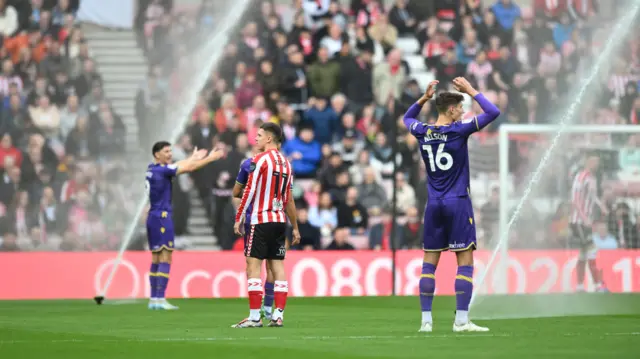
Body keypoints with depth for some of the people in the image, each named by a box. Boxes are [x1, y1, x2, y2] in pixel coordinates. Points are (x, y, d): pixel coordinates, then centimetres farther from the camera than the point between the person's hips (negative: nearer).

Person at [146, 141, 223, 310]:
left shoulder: (152, 169, 11)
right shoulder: (161, 170, -13)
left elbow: (178, 166, 28)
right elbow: (189, 168, -10)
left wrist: (193, 158, 39)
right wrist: (210, 158, -2)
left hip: (153, 218, 9)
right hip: (162, 216, -9)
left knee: (156, 259, 10)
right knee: (165, 258, -9)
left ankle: (153, 299, 10)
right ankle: (160, 299, -14)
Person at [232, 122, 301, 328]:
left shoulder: (260, 160, -8)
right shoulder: (286, 163, 14)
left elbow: (249, 191, -11)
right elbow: (288, 199, 17)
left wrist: (238, 219, -8)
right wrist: (295, 227, 20)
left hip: (261, 220, -7)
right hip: (280, 221, 7)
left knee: (253, 266, -6)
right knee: (278, 268, 6)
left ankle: (254, 317, -11)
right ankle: (278, 315, 3)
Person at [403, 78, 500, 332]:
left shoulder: (423, 132, 4)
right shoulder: (459, 131, -10)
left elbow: (407, 118, 28)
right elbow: (493, 112, -7)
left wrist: (424, 98, 19)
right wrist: (471, 91, 0)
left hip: (434, 206, 5)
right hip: (458, 205, -5)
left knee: (429, 263, 6)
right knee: (465, 262, -2)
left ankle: (426, 320, 4)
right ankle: (461, 320, -8)